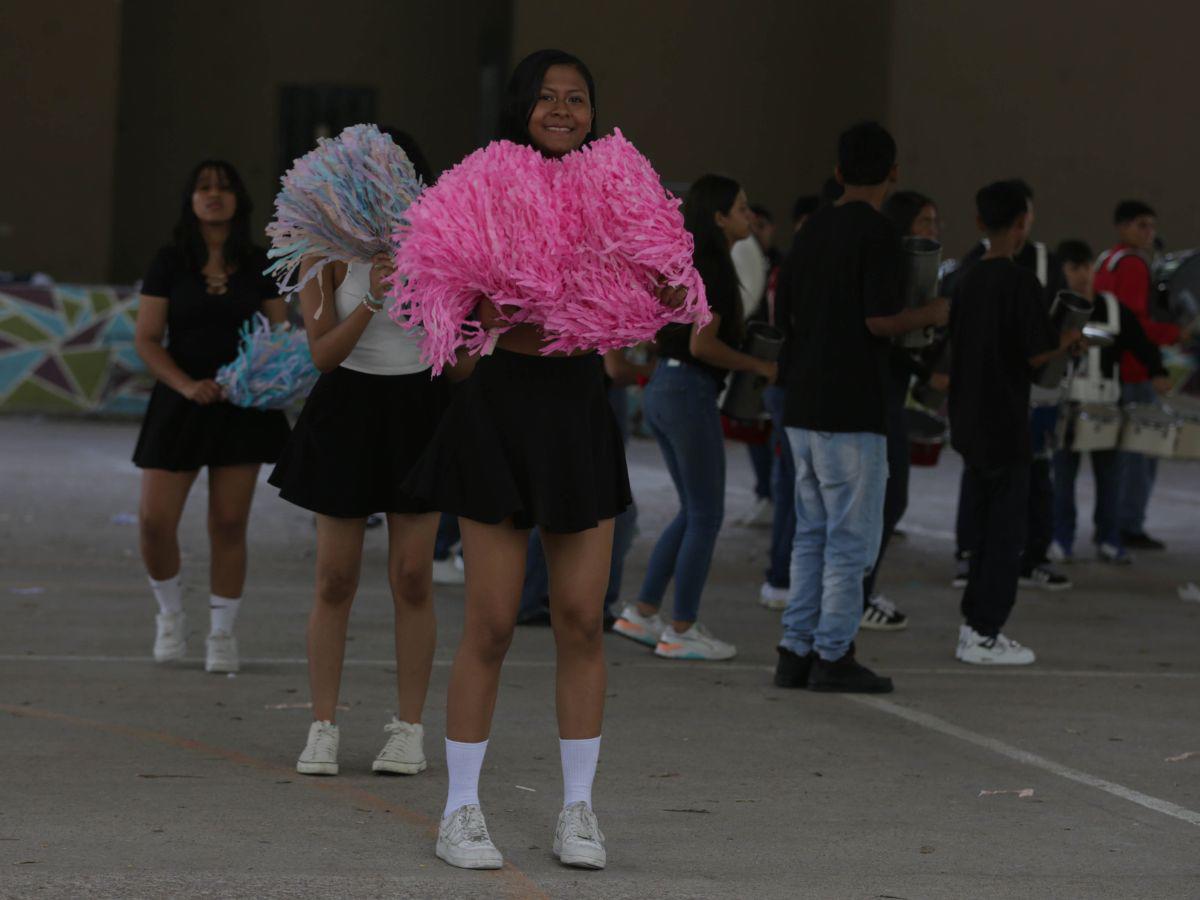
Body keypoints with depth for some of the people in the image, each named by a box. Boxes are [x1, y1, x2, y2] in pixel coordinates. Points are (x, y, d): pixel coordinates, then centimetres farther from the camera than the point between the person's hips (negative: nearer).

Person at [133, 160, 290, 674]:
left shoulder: (258, 266, 6)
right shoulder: (169, 264, 2)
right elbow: (146, 340, -2)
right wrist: (186, 385, -17)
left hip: (243, 407, 1)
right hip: (180, 403, -1)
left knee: (229, 524, 0)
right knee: (155, 520, -7)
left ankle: (222, 633, 12)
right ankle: (170, 613, 19)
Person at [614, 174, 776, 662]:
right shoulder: (713, 269, -14)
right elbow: (702, 344, -20)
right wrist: (760, 366, -11)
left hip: (662, 389, 9)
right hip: (690, 392, -9)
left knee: (694, 511, 17)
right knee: (706, 515, 0)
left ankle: (642, 613, 16)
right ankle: (681, 631, 4)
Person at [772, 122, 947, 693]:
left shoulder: (811, 231, 12)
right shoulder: (877, 232, -11)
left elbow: (782, 317, 14)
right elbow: (880, 320, -19)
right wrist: (930, 315, -1)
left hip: (803, 408, 8)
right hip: (851, 410, -8)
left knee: (813, 532, 13)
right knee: (852, 535, -2)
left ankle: (797, 651, 12)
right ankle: (834, 656, -1)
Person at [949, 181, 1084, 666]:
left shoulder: (968, 280, 7)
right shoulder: (1021, 282, -15)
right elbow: (1037, 354, -18)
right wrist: (1067, 343, 3)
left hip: (970, 421, 7)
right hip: (1005, 425, -7)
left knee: (983, 522, 16)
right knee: (1006, 529, -1)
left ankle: (975, 622, 19)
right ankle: (985, 635, 0)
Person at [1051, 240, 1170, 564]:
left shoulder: (1113, 308, 7)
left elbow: (1140, 342, 5)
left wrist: (1157, 372, -10)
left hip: (1104, 404, 3)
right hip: (1064, 404, -3)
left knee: (1109, 475, 5)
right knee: (1063, 475, 3)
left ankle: (1108, 540, 15)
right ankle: (1061, 540, 13)